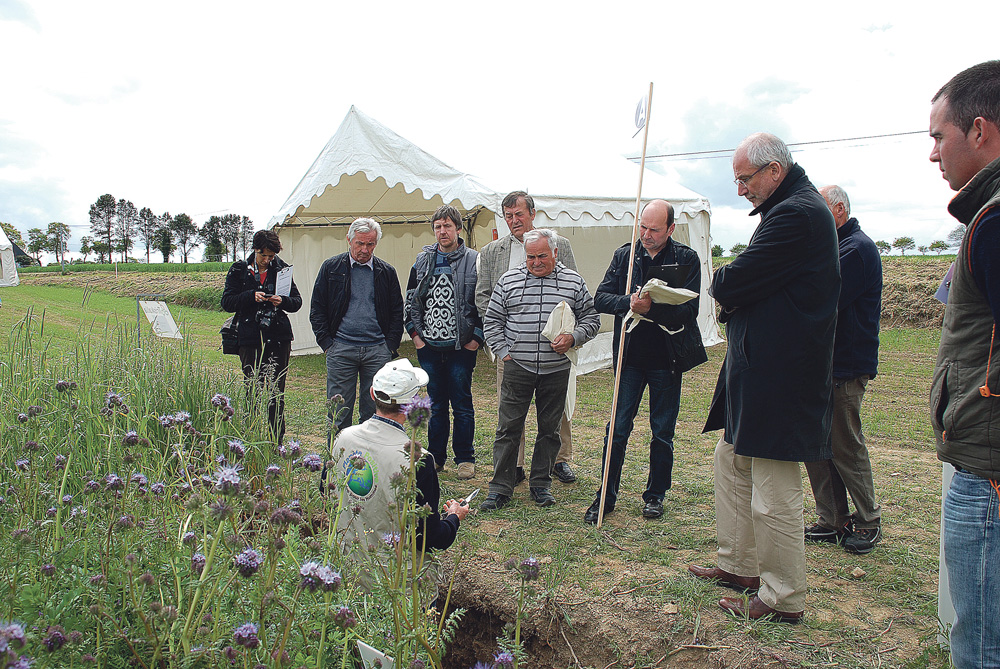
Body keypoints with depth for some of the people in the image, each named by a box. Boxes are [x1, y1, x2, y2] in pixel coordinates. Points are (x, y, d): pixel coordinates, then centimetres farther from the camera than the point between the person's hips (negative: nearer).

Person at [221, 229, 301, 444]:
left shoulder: (282, 269, 6)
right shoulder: (239, 270, 4)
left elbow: (297, 301, 9)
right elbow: (227, 303, 0)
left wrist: (283, 301, -12)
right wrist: (251, 296, -15)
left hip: (279, 339, 1)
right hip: (250, 340, 0)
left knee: (276, 393, 3)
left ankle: (276, 443, 10)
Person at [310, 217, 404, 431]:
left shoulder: (387, 272, 9)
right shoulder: (331, 268, 5)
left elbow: (397, 312, 11)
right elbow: (317, 308, 6)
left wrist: (391, 346, 1)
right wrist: (326, 343, -2)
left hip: (377, 350, 1)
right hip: (340, 349, -1)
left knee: (374, 412, 6)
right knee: (339, 411, 2)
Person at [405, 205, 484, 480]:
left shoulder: (474, 261, -1)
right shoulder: (423, 261, 9)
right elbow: (410, 300, 14)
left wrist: (477, 337, -7)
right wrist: (415, 332, 5)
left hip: (461, 346, -3)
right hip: (428, 345, 3)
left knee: (462, 404, 4)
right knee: (435, 404, 12)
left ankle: (465, 458, 16)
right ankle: (435, 457, 22)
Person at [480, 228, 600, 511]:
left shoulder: (573, 281, 5)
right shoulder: (508, 281, 4)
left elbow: (591, 317, 9)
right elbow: (492, 321, 8)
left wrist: (573, 337, -8)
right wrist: (504, 352, 0)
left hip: (557, 369, 1)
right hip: (517, 368, -1)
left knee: (549, 429, 9)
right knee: (508, 428, 1)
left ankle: (541, 484, 23)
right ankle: (500, 488, 10)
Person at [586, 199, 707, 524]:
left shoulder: (686, 258, -4)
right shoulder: (625, 254, 4)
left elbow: (688, 309, -13)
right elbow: (601, 298, -1)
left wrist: (650, 308, -27)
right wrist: (629, 302, -21)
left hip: (667, 360, -1)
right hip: (631, 357, 1)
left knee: (662, 432, 11)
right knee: (618, 427, 3)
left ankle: (655, 494, 27)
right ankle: (606, 496, 15)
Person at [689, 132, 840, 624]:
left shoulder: (796, 214, -18)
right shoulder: (791, 208, 18)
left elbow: (735, 282, -20)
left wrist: (720, 282, 1)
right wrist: (734, 289, 0)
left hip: (778, 375, -11)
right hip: (756, 369, 11)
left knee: (773, 493, -2)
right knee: (731, 461, 20)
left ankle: (783, 600, 13)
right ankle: (739, 565, 34)